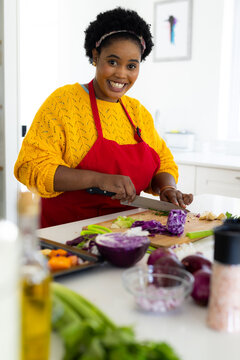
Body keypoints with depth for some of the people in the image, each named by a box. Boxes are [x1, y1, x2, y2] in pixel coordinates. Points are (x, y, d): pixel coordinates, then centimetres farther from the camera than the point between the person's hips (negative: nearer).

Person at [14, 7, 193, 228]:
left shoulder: (137, 111, 12)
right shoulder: (64, 101, -6)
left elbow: (163, 162, 18)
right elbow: (32, 167, -13)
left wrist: (167, 187, -5)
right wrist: (99, 179, -22)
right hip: (67, 232, -5)